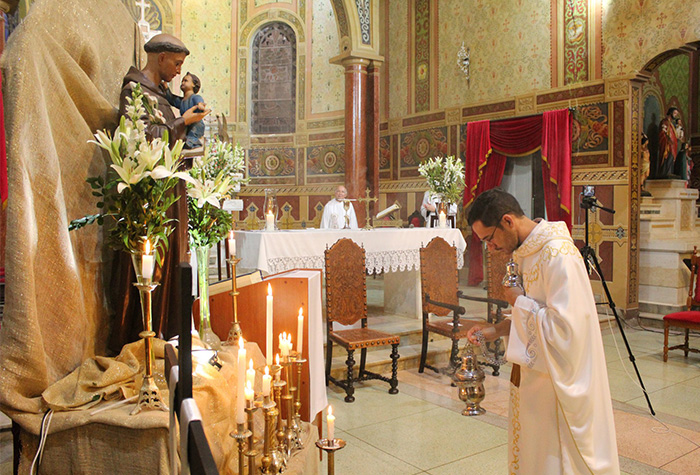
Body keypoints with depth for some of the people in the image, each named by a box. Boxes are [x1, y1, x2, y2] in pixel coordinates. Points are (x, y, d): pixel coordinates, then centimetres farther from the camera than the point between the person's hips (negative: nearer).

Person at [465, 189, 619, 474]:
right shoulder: (529, 252, 7)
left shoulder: (558, 254, -24)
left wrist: (520, 303, -16)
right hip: (538, 378, 9)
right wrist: (498, 330, 4)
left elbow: (565, 327, -29)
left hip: (561, 384, -9)